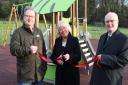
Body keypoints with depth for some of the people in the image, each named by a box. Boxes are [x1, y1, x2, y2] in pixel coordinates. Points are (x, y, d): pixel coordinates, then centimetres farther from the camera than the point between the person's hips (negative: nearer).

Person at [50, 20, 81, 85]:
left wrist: (70, 56, -25)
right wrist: (56, 59, -11)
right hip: (60, 72, 3)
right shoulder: (57, 41, 9)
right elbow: (53, 55, 10)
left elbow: (78, 56, -7)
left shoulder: (74, 40, -2)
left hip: (72, 71, -3)